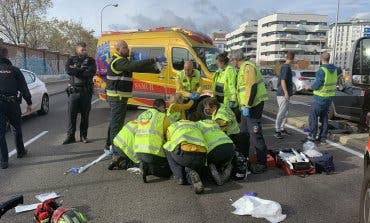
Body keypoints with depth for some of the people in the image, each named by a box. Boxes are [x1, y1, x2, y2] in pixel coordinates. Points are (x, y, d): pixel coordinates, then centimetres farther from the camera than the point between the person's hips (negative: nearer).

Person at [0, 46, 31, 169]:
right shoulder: (14, 70, 1)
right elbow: (23, 88, 1)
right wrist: (29, 102, 7)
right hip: (12, 104, 1)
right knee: (17, 128, 21)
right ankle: (20, 151, 32)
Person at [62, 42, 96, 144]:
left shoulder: (90, 60, 7)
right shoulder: (71, 60, 9)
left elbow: (91, 72, -12)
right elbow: (68, 70, -12)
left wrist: (76, 70, -9)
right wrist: (82, 69, -11)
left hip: (86, 91, 0)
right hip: (74, 91, 0)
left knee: (85, 115, 6)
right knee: (71, 114, 1)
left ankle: (83, 136, 17)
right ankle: (70, 136, 10)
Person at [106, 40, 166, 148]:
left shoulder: (121, 61, 16)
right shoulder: (119, 62, -17)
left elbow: (137, 67, 14)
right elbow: (137, 65, -29)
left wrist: (155, 68, 3)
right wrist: (155, 60, -28)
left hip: (117, 97, 11)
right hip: (118, 97, -11)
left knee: (114, 122, 19)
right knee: (117, 123, -6)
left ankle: (110, 145, 30)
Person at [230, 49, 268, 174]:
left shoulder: (247, 67, -14)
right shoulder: (243, 68, 19)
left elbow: (252, 87, -23)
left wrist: (247, 106, -24)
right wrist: (244, 106, 26)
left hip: (252, 106, -11)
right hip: (247, 106, 11)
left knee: (255, 134, -8)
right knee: (244, 132, 18)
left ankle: (261, 164, -1)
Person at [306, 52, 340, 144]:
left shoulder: (321, 70, -22)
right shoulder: (334, 69, 4)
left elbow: (317, 85, -24)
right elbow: (339, 71, 31)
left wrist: (309, 87, -4)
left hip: (320, 98, -7)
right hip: (329, 97, 7)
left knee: (313, 116, 5)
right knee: (324, 117, 12)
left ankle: (312, 135, 8)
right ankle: (323, 137, 12)